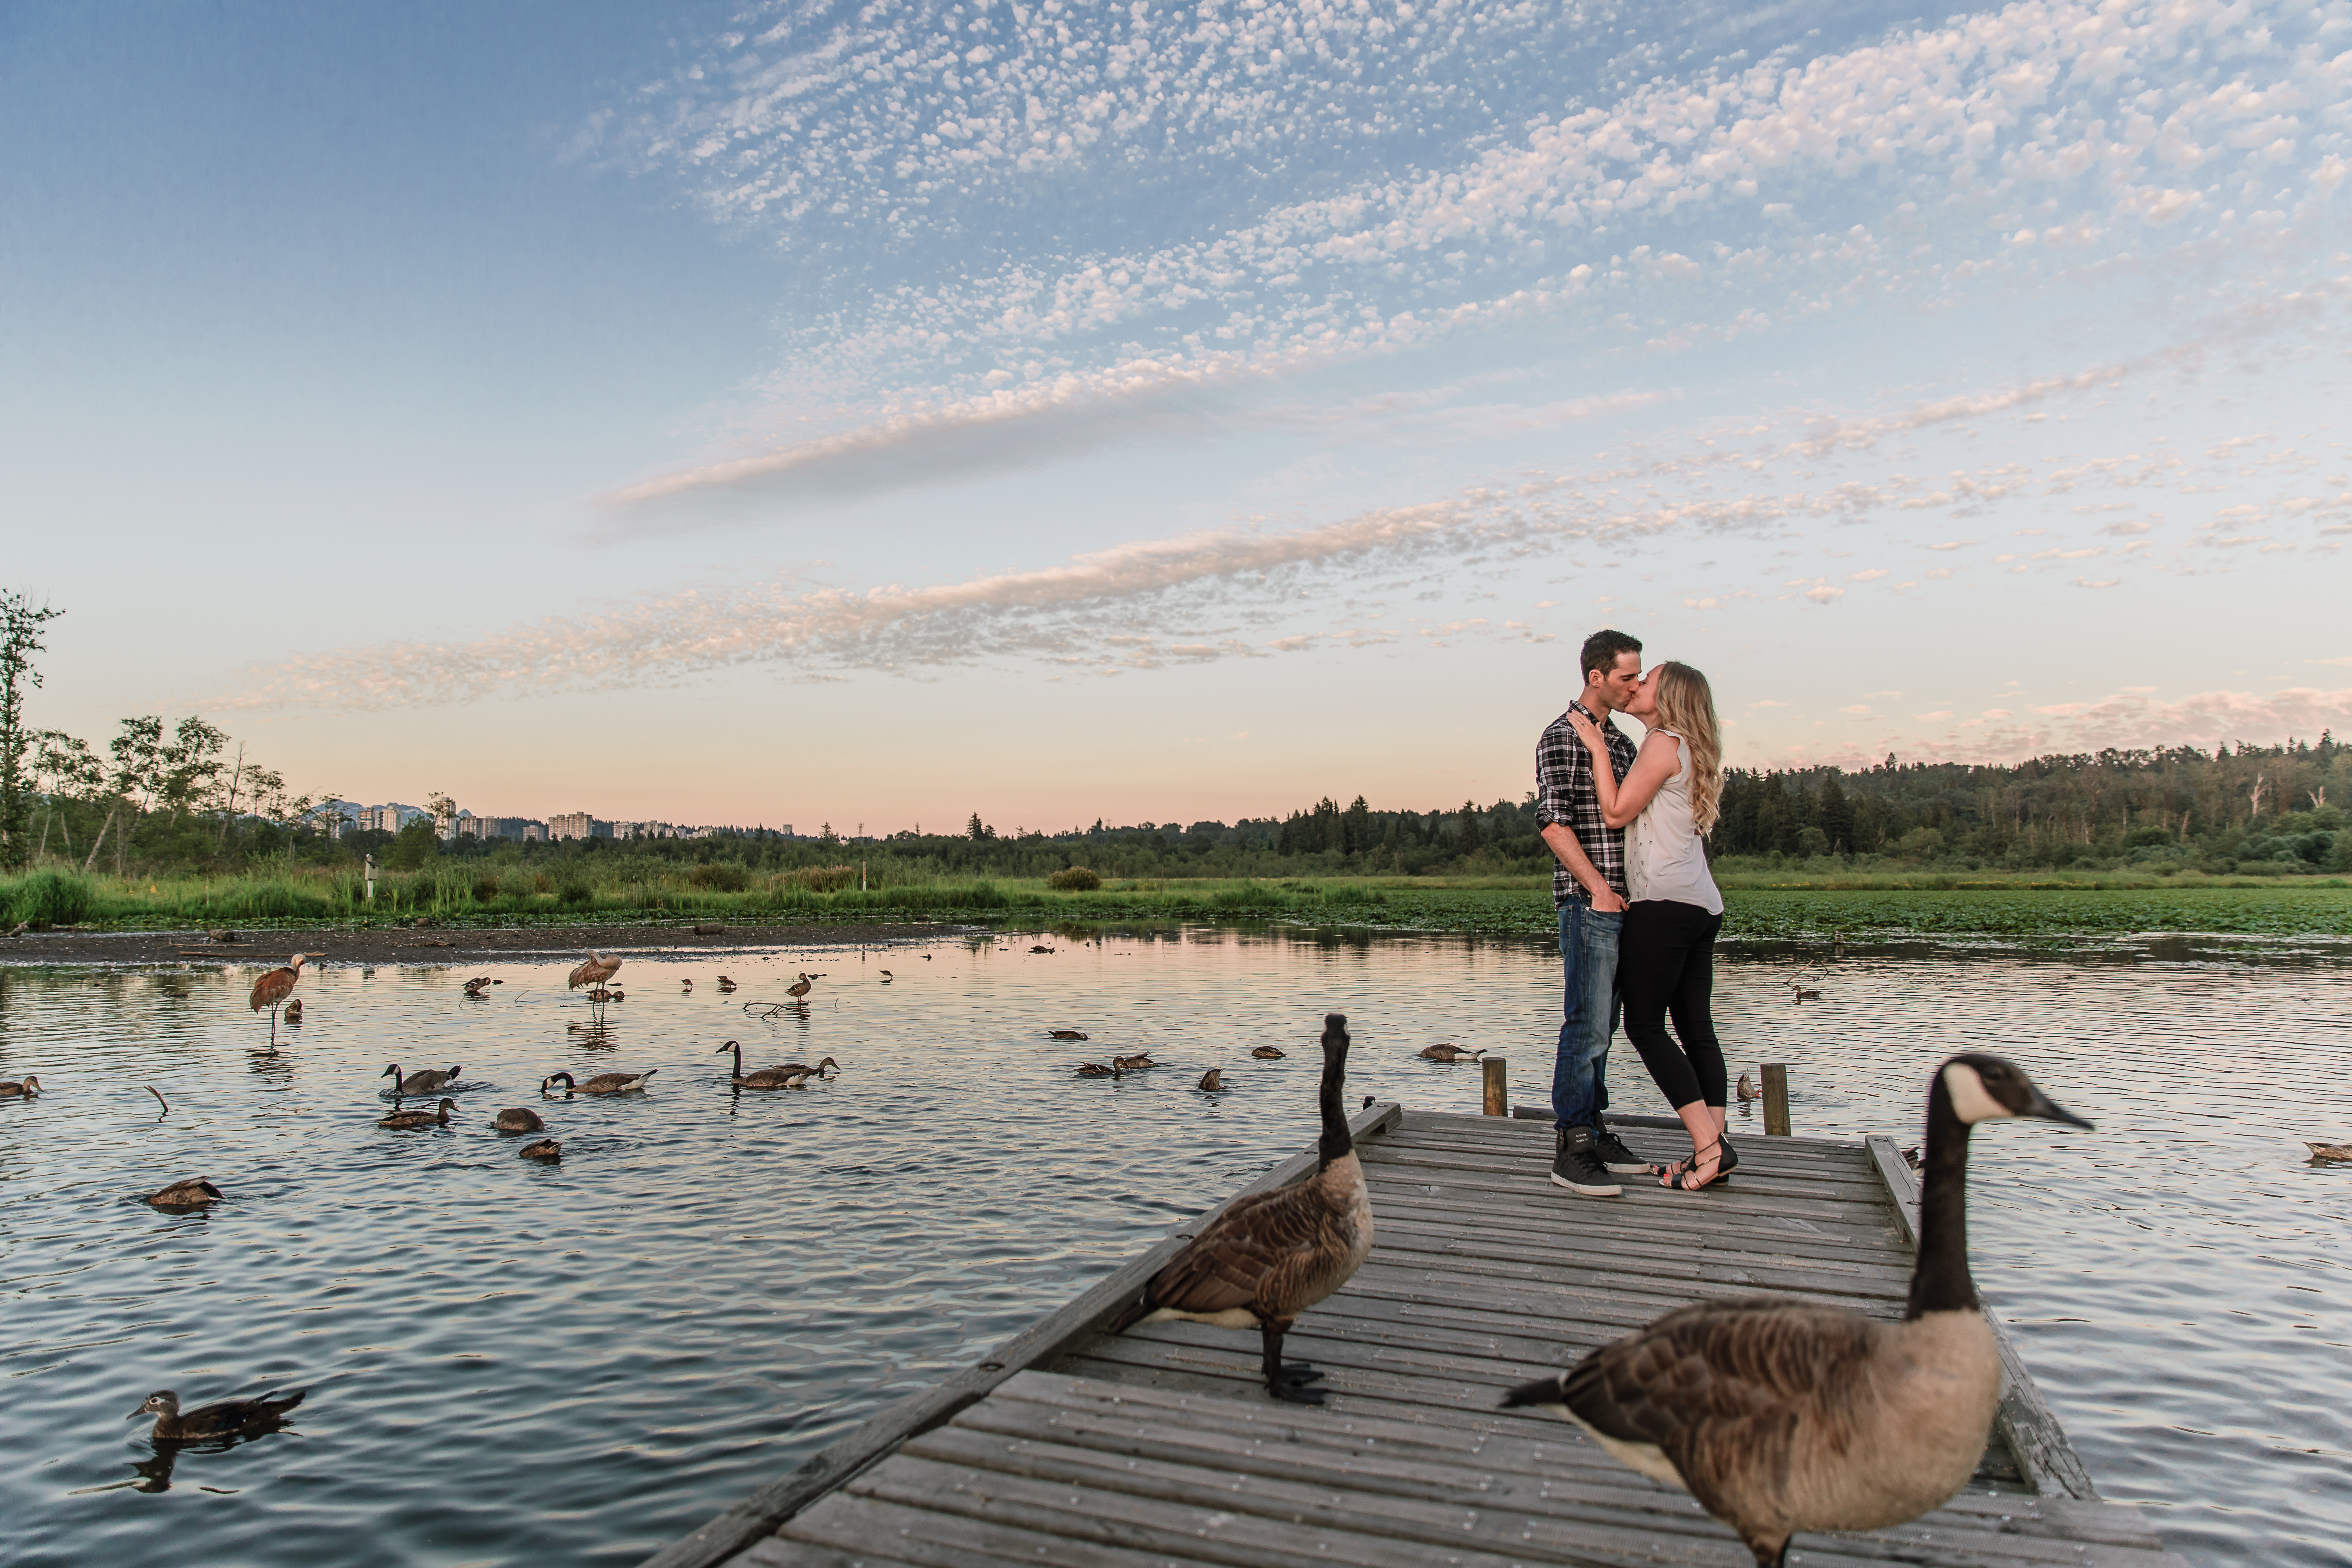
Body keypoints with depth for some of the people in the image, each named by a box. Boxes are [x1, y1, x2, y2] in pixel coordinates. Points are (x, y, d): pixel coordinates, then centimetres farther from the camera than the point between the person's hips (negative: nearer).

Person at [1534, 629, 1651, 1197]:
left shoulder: (1622, 741, 18)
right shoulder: (1563, 736, -8)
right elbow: (1553, 821, -15)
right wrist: (1598, 888, -18)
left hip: (1620, 902, 9)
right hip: (1587, 900, -9)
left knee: (1602, 1024, 12)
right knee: (1587, 1023, -9)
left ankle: (1591, 1130, 20)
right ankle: (1571, 1150, -5)